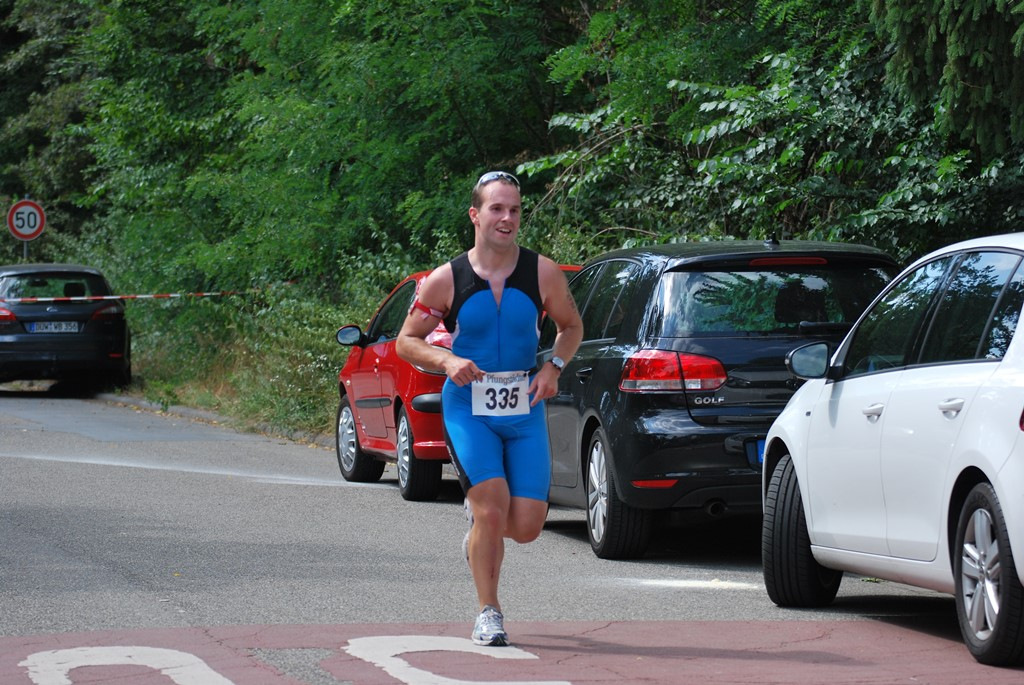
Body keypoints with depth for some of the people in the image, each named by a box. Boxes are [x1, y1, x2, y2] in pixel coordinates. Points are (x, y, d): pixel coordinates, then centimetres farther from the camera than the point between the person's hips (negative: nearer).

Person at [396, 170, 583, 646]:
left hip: (525, 410, 2)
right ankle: (488, 614, 1)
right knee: (493, 508, -17)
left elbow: (571, 326, 15)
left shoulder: (543, 274, -1)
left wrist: (554, 366, -4)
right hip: (467, 408, -2)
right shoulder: (446, 280, -5)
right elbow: (406, 342, 3)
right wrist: (447, 361, -16)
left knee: (526, 526, -3)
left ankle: (479, 521, 34)